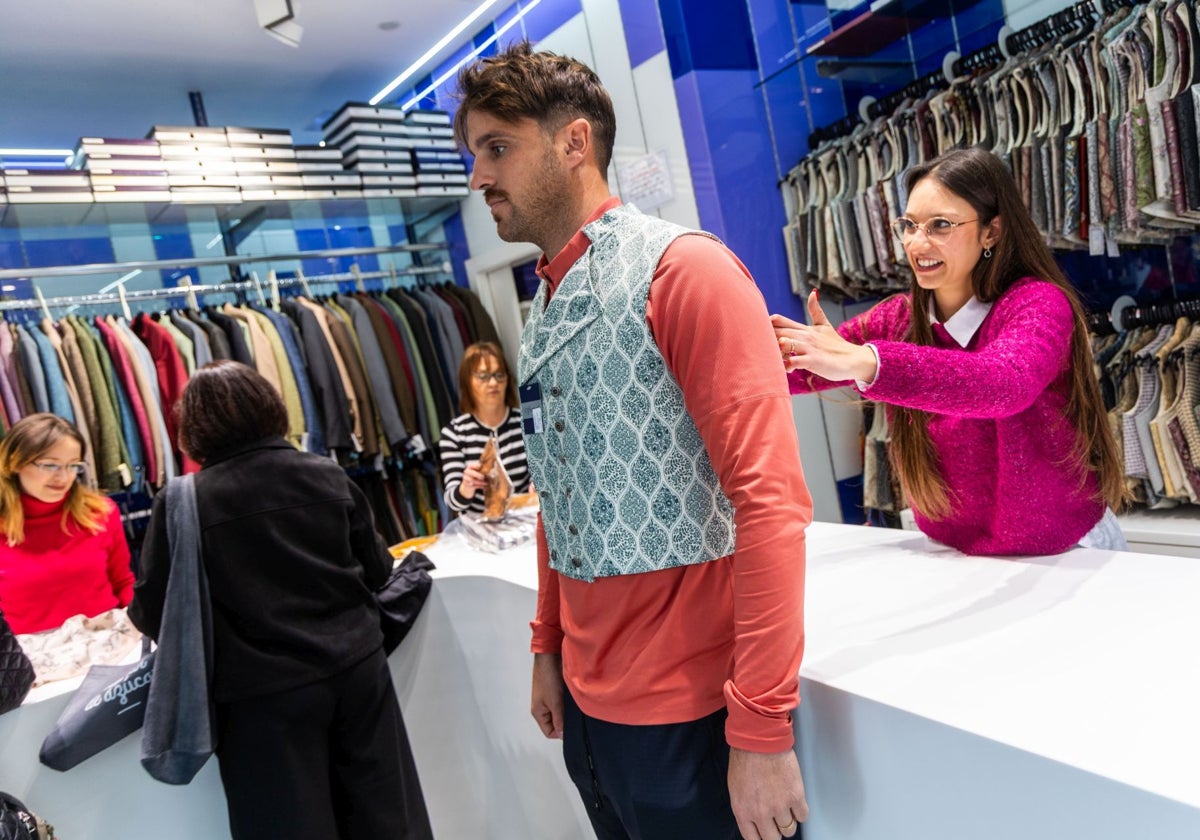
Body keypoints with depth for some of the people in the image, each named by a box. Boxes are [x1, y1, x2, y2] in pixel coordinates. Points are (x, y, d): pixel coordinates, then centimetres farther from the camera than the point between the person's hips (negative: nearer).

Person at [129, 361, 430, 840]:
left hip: (266, 693, -3)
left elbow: (154, 614, -1)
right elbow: (378, 572, 8)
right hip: (357, 668, 4)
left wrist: (139, 611, 22)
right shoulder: (328, 475, 1)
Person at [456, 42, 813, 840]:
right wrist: (548, 648, 15)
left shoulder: (682, 269, -14)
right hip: (586, 701, 7)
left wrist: (762, 728, -20)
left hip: (689, 712, -7)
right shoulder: (544, 309, 9)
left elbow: (770, 501, -20)